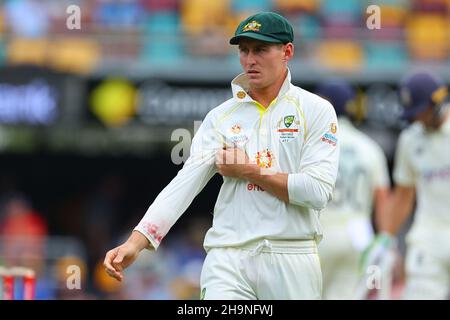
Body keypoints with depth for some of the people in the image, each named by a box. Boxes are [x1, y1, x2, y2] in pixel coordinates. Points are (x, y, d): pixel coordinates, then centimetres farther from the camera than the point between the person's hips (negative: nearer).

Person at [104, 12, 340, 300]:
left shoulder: (316, 110, 0)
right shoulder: (221, 116, 8)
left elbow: (318, 192, -10)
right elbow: (185, 182, -2)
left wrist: (247, 170, -5)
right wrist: (137, 240, -16)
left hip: (292, 262, -2)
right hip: (228, 262, 2)